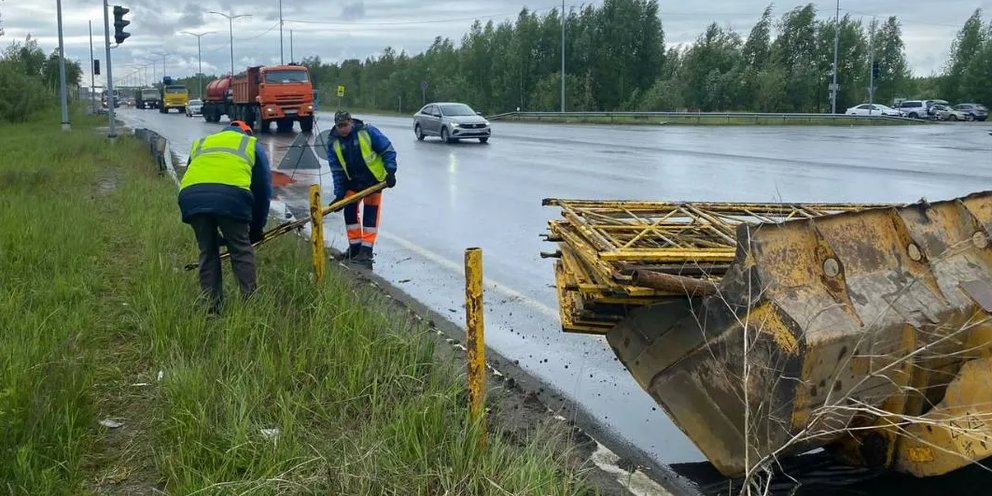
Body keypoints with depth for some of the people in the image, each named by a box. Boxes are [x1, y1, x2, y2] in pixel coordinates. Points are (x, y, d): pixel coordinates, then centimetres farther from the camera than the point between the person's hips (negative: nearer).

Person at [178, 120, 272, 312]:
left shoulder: (200, 144, 39)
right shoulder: (253, 145, 31)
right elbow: (263, 190, 26)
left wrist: (217, 234, 40)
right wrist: (256, 228, 34)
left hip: (191, 196, 3)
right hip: (231, 195, -3)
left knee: (207, 252, 17)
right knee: (241, 251, 12)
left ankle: (211, 306, 18)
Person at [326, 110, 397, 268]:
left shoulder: (368, 132, -18)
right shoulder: (333, 143, -7)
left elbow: (387, 150, -11)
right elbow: (337, 170, -4)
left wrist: (390, 172, -20)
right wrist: (339, 194, -9)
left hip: (373, 179, -4)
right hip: (352, 181, 4)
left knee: (371, 214, -5)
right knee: (350, 210, 4)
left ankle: (366, 251, -3)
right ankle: (354, 247, 18)